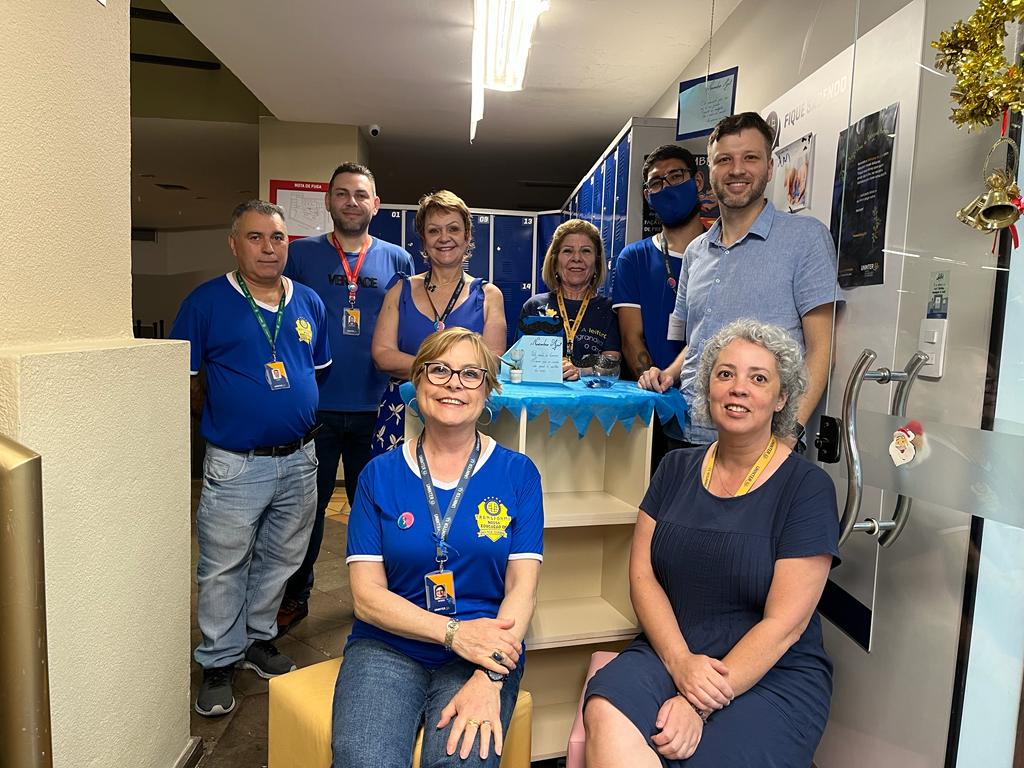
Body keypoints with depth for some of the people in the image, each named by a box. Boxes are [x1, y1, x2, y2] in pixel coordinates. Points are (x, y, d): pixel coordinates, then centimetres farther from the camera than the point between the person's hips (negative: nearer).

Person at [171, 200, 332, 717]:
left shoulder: (309, 303, 6)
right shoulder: (206, 302, -6)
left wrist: (300, 413, 9)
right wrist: (223, 416, 1)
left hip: (299, 458, 4)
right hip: (234, 464, -4)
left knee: (279, 561, 18)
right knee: (223, 570, 8)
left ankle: (259, 640, 38)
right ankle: (219, 663, 28)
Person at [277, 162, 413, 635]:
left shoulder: (397, 260, 6)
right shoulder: (301, 254, 3)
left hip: (376, 407, 1)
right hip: (313, 405, 0)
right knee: (308, 505, 11)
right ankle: (295, 596, 31)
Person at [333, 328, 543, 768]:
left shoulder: (517, 473, 2)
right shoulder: (379, 474, 3)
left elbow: (522, 586, -3)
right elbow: (367, 595, -2)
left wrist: (489, 678, -18)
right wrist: (454, 632, -15)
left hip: (485, 652, 0)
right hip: (387, 648, 1)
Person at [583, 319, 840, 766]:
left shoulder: (807, 487, -6)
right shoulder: (676, 469, 7)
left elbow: (783, 623, -11)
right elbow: (642, 575, 2)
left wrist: (701, 705, -18)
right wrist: (680, 661, -14)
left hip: (773, 675, -2)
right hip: (669, 653, 2)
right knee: (605, 714, -27)